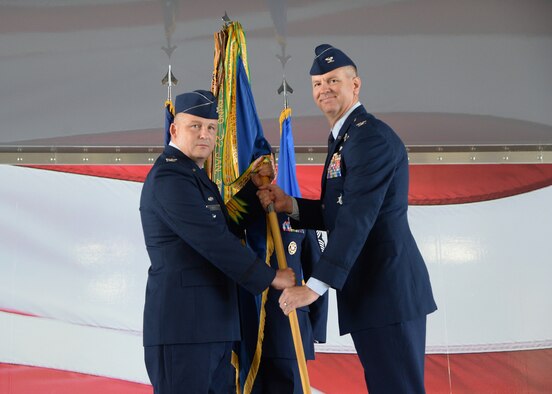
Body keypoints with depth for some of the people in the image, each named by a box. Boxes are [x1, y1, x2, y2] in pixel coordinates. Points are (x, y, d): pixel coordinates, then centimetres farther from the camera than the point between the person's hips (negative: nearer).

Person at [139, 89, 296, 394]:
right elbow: (214, 241, -19)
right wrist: (271, 277, -13)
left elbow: (228, 227, 18)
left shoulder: (194, 175, 20)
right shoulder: (169, 177, -13)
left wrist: (254, 187, 8)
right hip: (182, 325, -10)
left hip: (212, 324, 10)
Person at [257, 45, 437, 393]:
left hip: (388, 288, -10)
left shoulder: (371, 136, -14)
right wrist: (290, 205, 5)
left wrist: (316, 286, -25)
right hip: (370, 290, 10)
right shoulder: (342, 139, 18)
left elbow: (357, 218, -23)